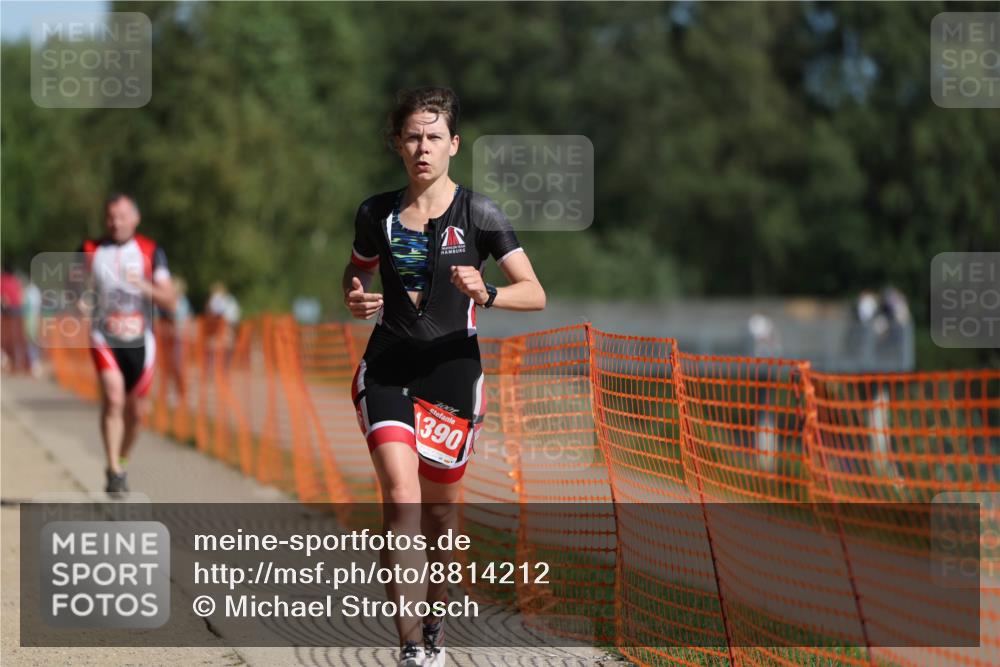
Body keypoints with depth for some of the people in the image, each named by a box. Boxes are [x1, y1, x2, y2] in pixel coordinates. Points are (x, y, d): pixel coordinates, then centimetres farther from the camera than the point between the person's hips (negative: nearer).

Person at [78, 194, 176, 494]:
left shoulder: (151, 252, 0)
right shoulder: (90, 251, 2)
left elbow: (169, 302, -5)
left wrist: (145, 287, -25)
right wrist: (80, 303, -11)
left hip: (140, 341, 1)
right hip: (104, 339, -1)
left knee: (135, 412, 10)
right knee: (113, 398, -23)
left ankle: (122, 463, 35)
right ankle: (114, 470, -21)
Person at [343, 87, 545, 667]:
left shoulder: (479, 214, -4)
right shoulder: (377, 214, 4)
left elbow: (535, 295, -4)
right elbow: (356, 275, 21)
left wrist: (486, 294, -24)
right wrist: (356, 300, -2)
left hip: (452, 370, 0)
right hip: (388, 368, 1)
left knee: (441, 508, 8)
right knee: (401, 497, -17)